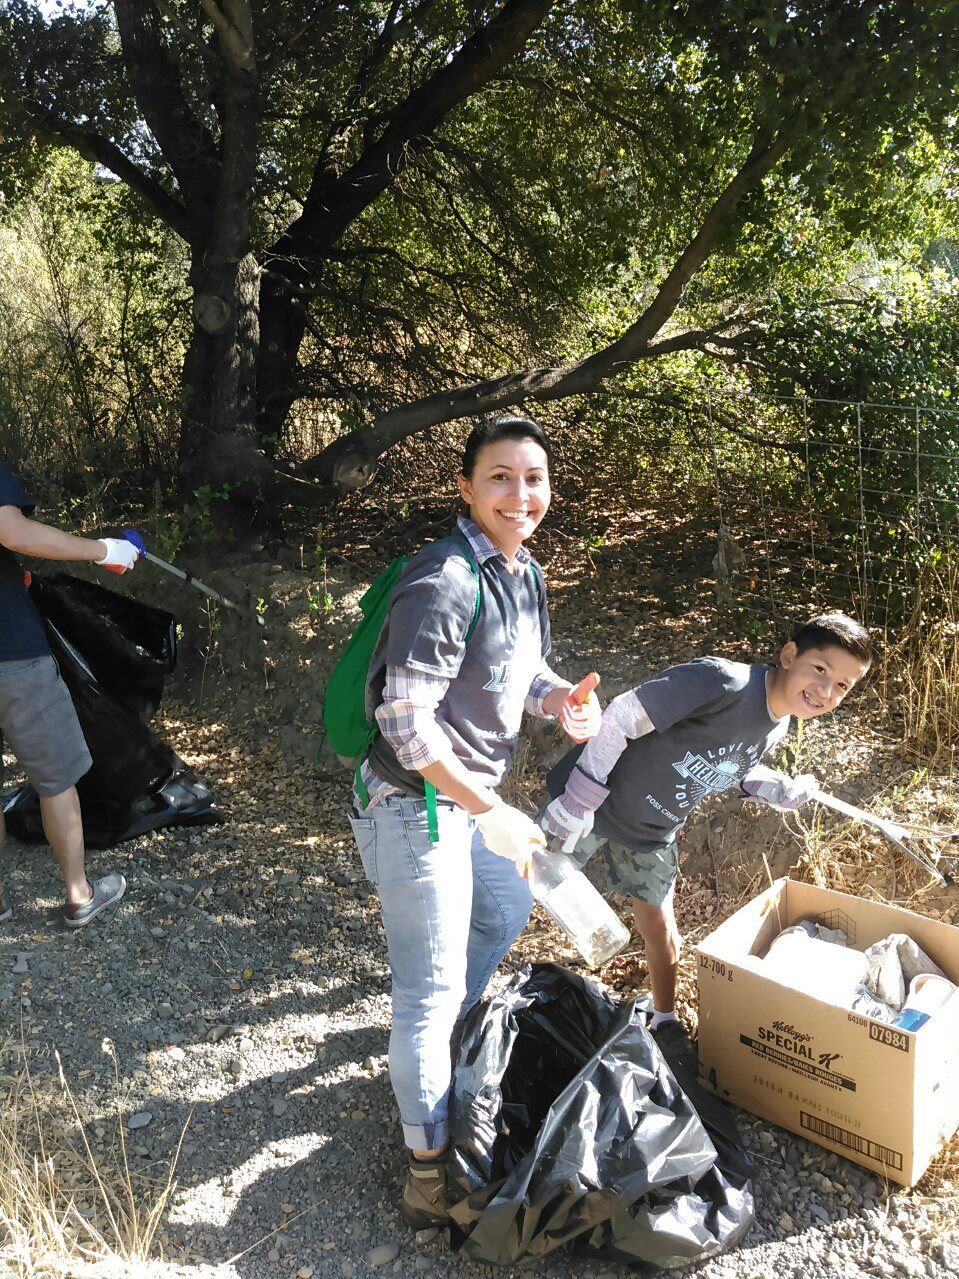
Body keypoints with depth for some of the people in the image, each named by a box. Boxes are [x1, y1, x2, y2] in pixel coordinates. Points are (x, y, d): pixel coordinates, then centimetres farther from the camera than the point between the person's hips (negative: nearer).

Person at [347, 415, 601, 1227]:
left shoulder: (526, 575, 6)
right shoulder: (442, 582, -24)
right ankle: (429, 1172, 21)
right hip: (417, 805, -9)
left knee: (508, 909, 29)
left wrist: (562, 701, -5)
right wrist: (492, 812, -23)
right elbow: (407, 721, -27)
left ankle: (445, 1032, 54)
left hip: (472, 798, 10)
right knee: (431, 989, 2)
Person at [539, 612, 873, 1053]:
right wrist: (576, 802, -29)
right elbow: (622, 717, -30)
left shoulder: (774, 729, -2)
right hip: (589, 803, -7)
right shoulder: (723, 682, -31)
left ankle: (665, 1024, 40)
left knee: (661, 934, 16)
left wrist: (784, 790, 2)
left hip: (653, 834, 7)